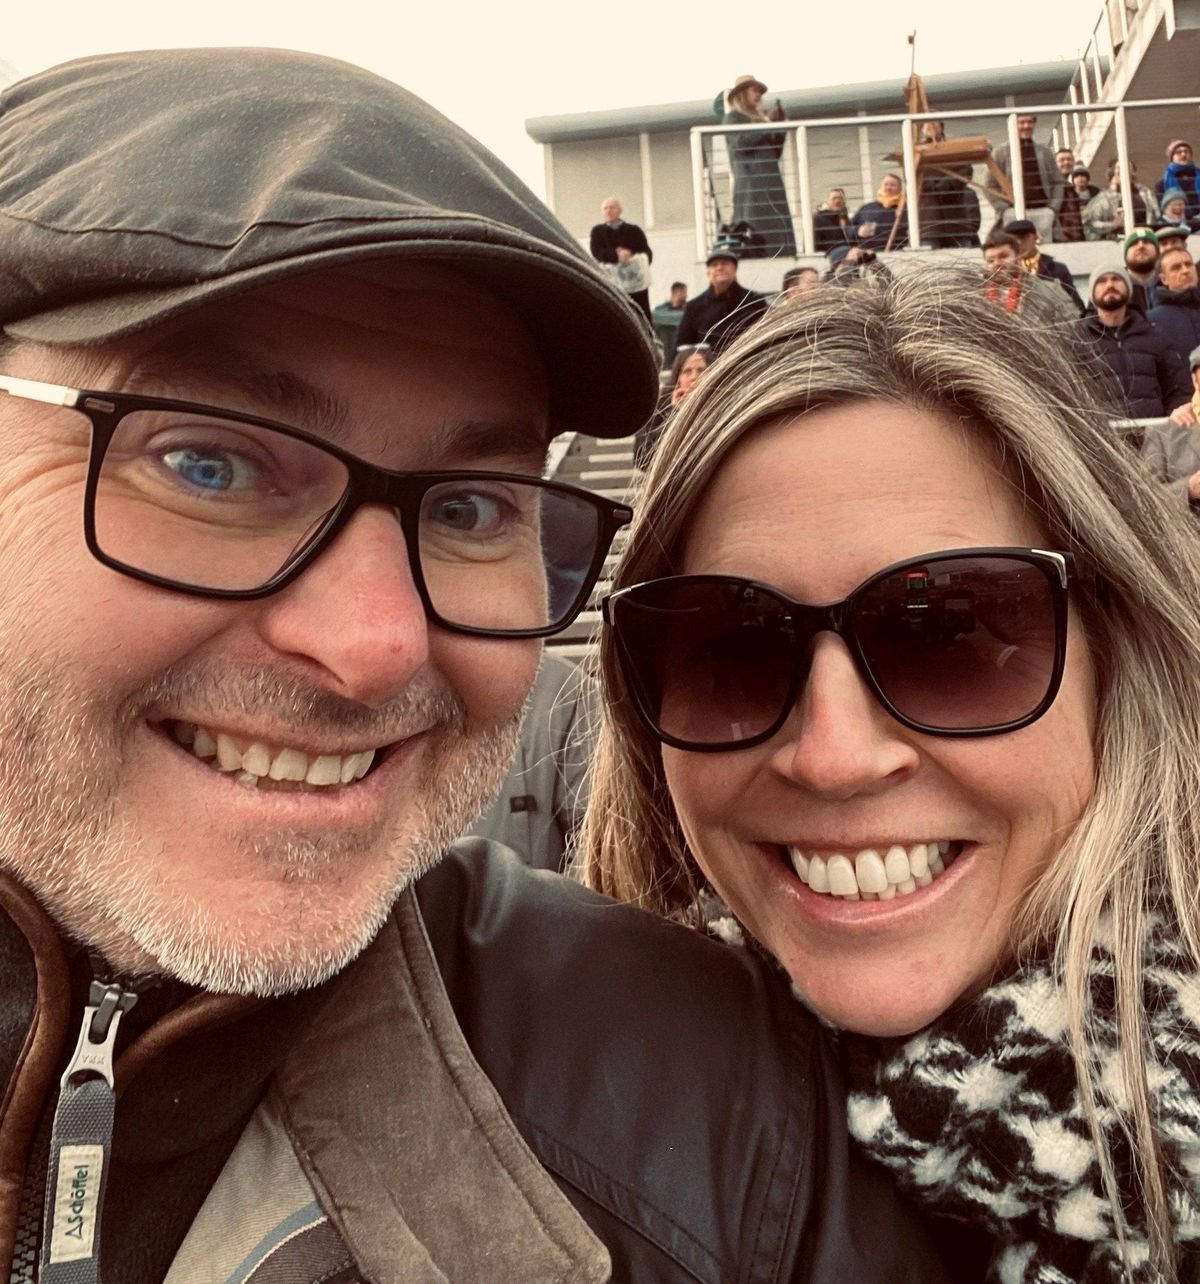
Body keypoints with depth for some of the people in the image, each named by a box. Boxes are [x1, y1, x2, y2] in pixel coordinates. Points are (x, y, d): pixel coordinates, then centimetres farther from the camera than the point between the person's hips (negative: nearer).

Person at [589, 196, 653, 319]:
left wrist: (632, 257, -16)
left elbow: (648, 254, 4)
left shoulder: (634, 230, 12)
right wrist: (616, 255, -22)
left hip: (637, 283, 1)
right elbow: (596, 253, -5)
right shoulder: (598, 231, 11)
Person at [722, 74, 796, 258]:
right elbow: (741, 143, -12)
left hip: (770, 184, 7)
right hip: (750, 184, -7)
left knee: (776, 232, -4)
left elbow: (775, 154, 23)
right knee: (756, 233, -19)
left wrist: (780, 129, 10)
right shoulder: (732, 118, 6)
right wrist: (767, 125, -7)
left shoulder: (759, 119, 26)